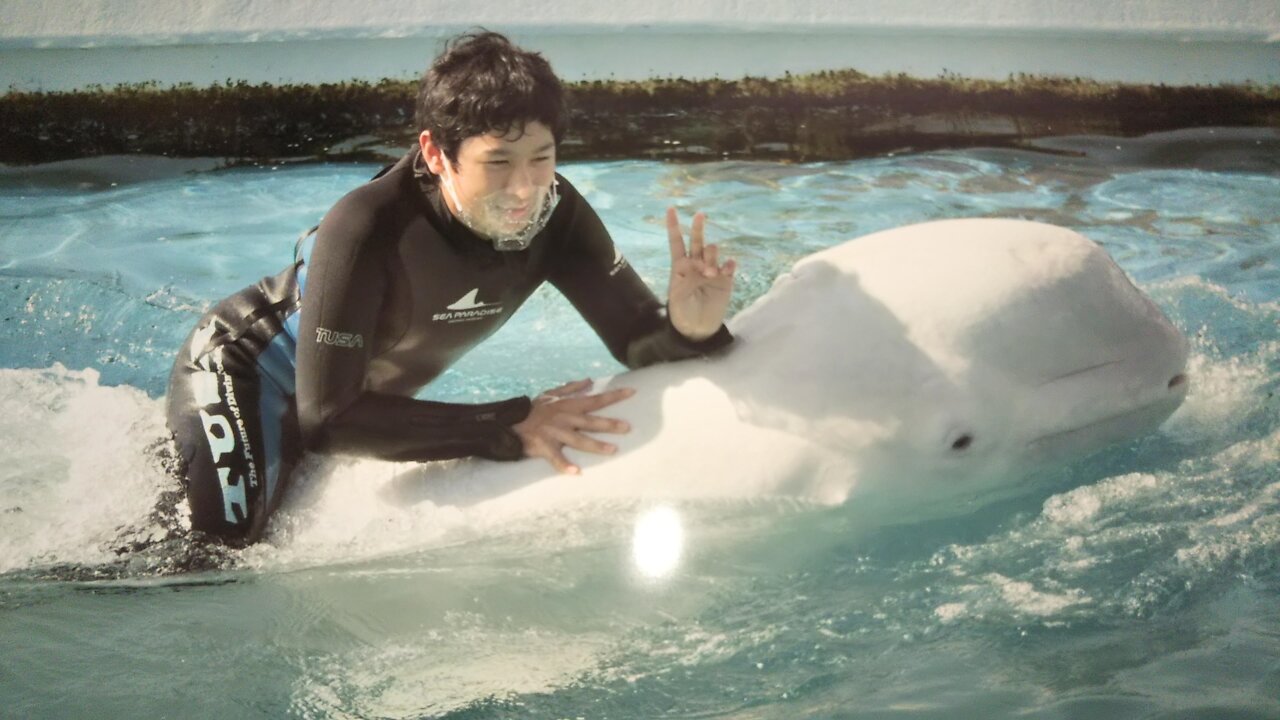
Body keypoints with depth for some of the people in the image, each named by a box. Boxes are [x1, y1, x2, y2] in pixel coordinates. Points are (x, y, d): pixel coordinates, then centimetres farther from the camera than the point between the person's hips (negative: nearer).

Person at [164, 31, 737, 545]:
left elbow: (638, 340, -17)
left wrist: (688, 328, -42)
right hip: (239, 371, -6)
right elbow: (327, 418, -38)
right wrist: (509, 428, -42)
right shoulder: (367, 229, -38)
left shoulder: (552, 213, -22)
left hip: (363, 403, 6)